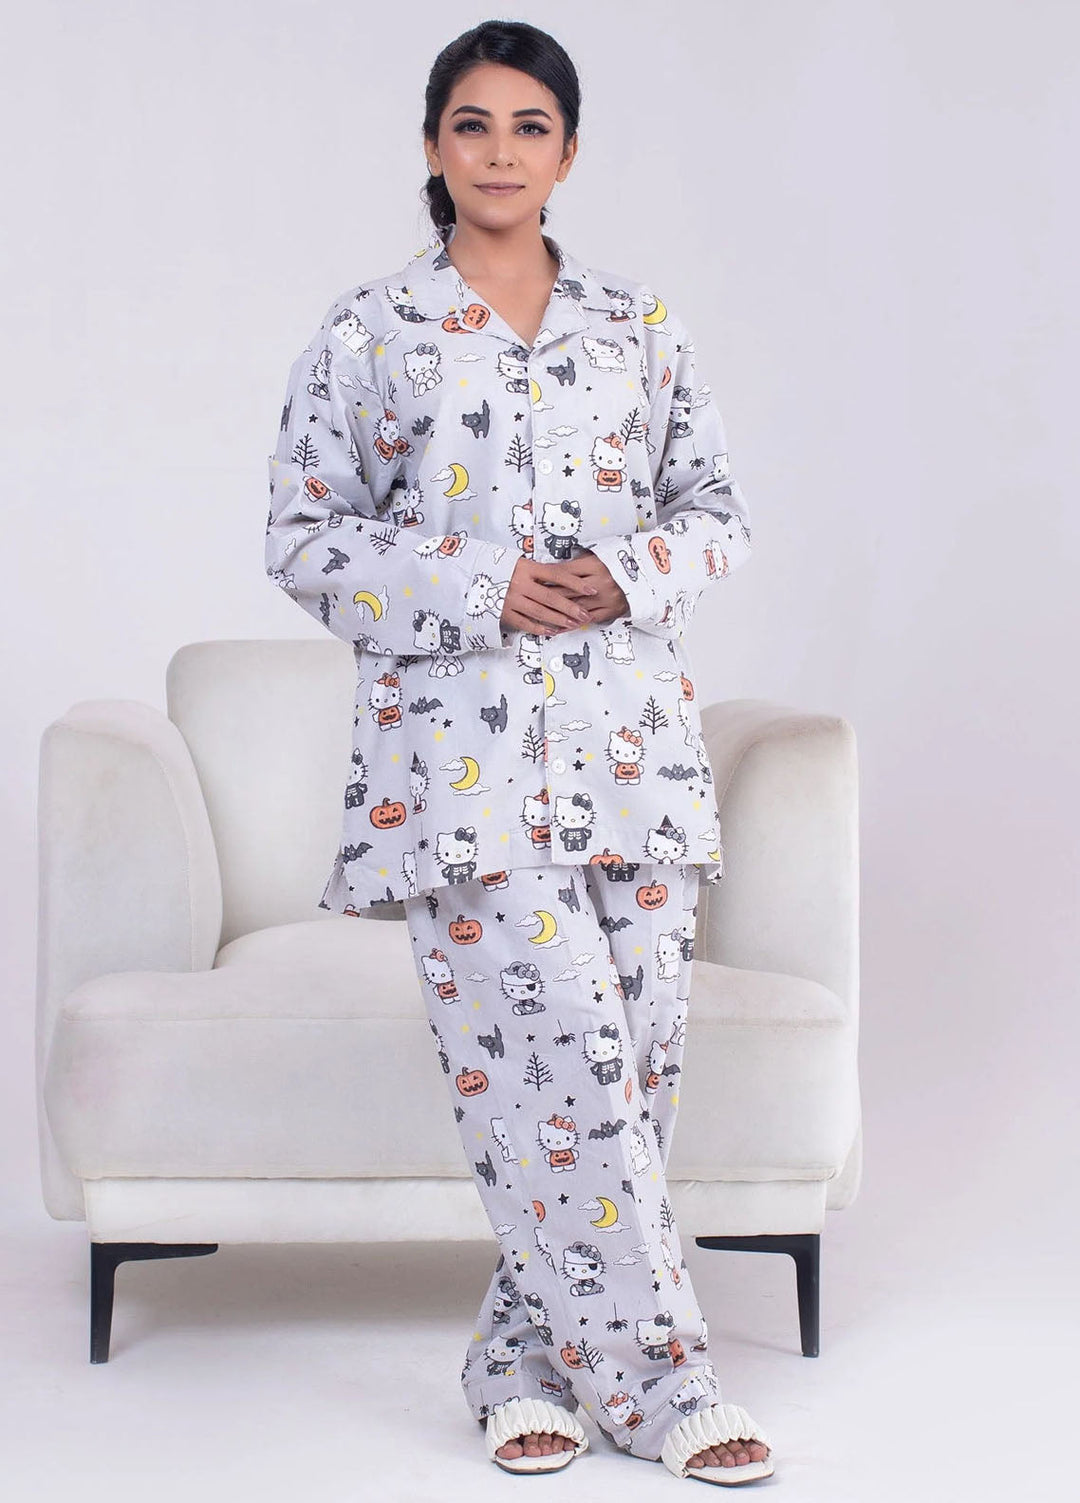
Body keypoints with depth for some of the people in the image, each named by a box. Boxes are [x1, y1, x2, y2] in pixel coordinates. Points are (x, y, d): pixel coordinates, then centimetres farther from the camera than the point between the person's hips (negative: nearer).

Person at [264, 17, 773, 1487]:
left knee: (635, 1046, 1)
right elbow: (305, 539, 1)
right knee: (563, 1048, -11)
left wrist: (634, 574, -8)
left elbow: (719, 506, 14)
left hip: (630, 736, 4)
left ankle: (528, 1354, 17)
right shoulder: (370, 331, 4)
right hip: (463, 742, -3)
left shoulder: (638, 323, 12)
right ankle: (652, 1376, 1)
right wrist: (481, 589, -12)